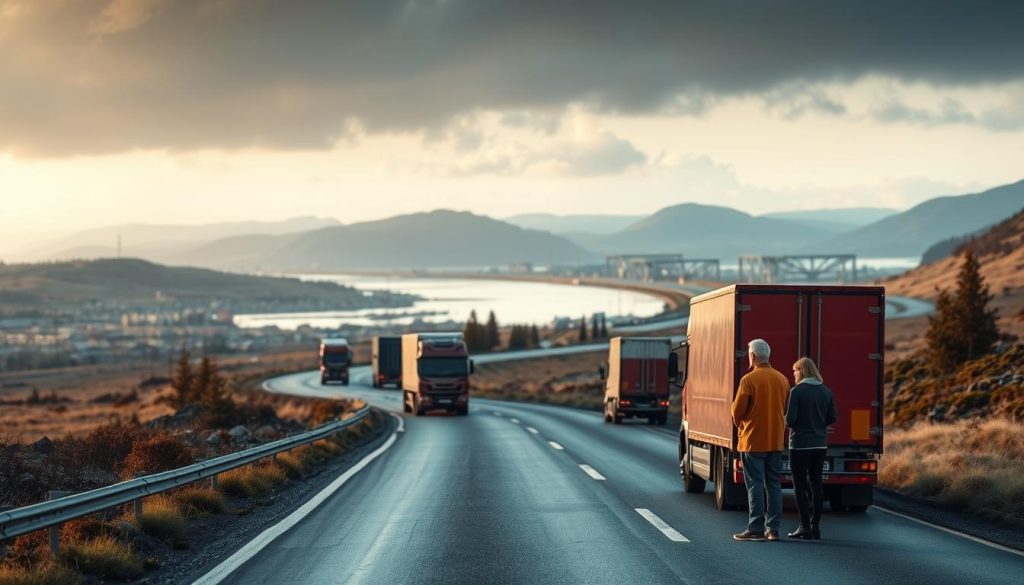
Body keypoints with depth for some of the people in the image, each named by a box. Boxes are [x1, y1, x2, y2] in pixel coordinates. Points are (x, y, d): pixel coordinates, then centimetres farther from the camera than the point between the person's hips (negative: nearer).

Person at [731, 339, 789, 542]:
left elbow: (737, 410, -9)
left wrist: (739, 424, 11)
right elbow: (786, 409, 11)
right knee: (774, 484, 9)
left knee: (755, 485, -2)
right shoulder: (783, 380, 6)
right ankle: (773, 528, 8)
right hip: (776, 441, 5)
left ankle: (756, 528, -3)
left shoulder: (749, 380, -12)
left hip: (753, 441, -5)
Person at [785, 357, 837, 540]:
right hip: (820, 444, 5)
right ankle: (815, 526, 15)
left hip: (800, 444, -5)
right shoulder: (826, 392, 4)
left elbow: (790, 419, -16)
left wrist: (788, 424, 6)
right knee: (816, 483, 13)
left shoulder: (797, 391, -12)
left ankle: (805, 527, 0)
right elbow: (832, 418, 8)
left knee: (800, 485, 2)